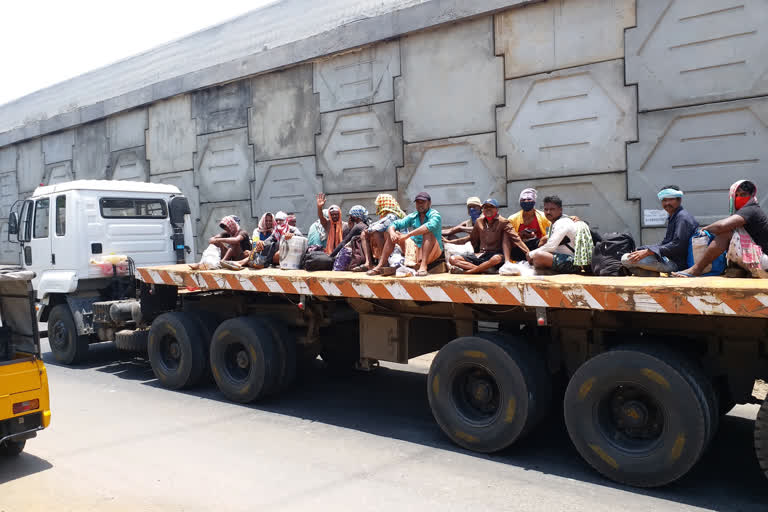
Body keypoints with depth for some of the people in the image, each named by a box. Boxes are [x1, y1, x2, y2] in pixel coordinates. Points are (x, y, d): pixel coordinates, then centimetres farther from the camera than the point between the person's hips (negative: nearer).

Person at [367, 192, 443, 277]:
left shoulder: (435, 215, -10)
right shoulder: (412, 217, 9)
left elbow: (430, 226, -34)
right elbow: (396, 224, -1)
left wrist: (407, 235, -37)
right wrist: (392, 232, -27)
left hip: (432, 251, -5)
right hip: (415, 250, 6)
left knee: (428, 232, -33)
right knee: (392, 234, -3)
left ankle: (423, 265, -46)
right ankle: (380, 265, -12)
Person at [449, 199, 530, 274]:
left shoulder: (503, 222, -2)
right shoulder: (479, 221, 11)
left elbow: (515, 238, -10)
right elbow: (472, 239, 24)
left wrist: (528, 253, -18)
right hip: (480, 255, 5)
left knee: (497, 258, -43)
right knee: (453, 259, -15)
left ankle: (465, 272, -30)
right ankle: (485, 269, -32)